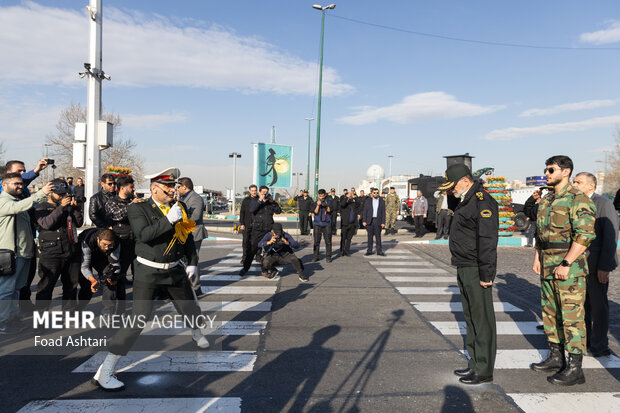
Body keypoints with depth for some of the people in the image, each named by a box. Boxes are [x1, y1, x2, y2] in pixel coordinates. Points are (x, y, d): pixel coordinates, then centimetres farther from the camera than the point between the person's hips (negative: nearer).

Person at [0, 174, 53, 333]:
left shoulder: (18, 200, 20)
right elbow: (19, 207, -31)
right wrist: (42, 193, -39)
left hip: (24, 252, 9)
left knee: (16, 289, 17)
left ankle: (13, 318, 26)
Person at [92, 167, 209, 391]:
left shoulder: (180, 207, 4)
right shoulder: (138, 209, -9)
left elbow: (188, 236, 13)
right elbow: (144, 234, -26)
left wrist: (192, 262, 11)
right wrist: (169, 220, -31)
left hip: (175, 270, 5)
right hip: (148, 272, -5)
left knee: (190, 309, 17)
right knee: (138, 320, -13)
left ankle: (197, 334, 52)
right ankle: (104, 372, -2)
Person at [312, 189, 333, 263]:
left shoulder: (329, 201, 5)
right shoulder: (316, 202, 6)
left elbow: (329, 210, -5)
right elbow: (315, 212, -3)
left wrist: (325, 205, -22)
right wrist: (318, 205, -17)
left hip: (327, 224, -1)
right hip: (317, 224, 1)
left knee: (328, 241, 0)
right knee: (316, 241, 1)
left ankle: (328, 256, 7)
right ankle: (315, 256, 8)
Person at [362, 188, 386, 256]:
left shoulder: (382, 201, 5)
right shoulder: (368, 201, 5)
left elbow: (383, 212, 3)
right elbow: (365, 211, 4)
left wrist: (383, 222, -3)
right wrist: (364, 221, -3)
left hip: (378, 221, 0)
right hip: (369, 221, 0)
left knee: (378, 236, 2)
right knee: (370, 236, 4)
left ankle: (379, 251, 8)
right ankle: (369, 250, 10)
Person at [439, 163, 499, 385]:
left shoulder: (483, 202, -17)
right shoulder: (466, 201, 16)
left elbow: (488, 241, -22)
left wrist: (486, 275, -22)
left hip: (477, 271, -10)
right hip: (465, 269, 11)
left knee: (482, 319, -1)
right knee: (471, 318, 17)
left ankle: (484, 371, 10)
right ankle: (475, 363, 29)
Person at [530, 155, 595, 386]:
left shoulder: (578, 199, -12)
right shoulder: (547, 200, 15)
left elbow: (585, 235, -20)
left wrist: (566, 264, -22)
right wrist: (537, 258, 14)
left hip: (570, 268, -9)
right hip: (548, 267, 9)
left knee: (572, 316, -3)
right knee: (550, 312, 15)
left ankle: (575, 369, 7)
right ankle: (555, 358, 29)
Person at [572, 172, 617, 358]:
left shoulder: (604, 204, -9)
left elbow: (611, 236, -13)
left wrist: (604, 267, -16)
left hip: (596, 265, -6)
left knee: (598, 304, 4)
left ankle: (599, 346, 17)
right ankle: (584, 340, 28)